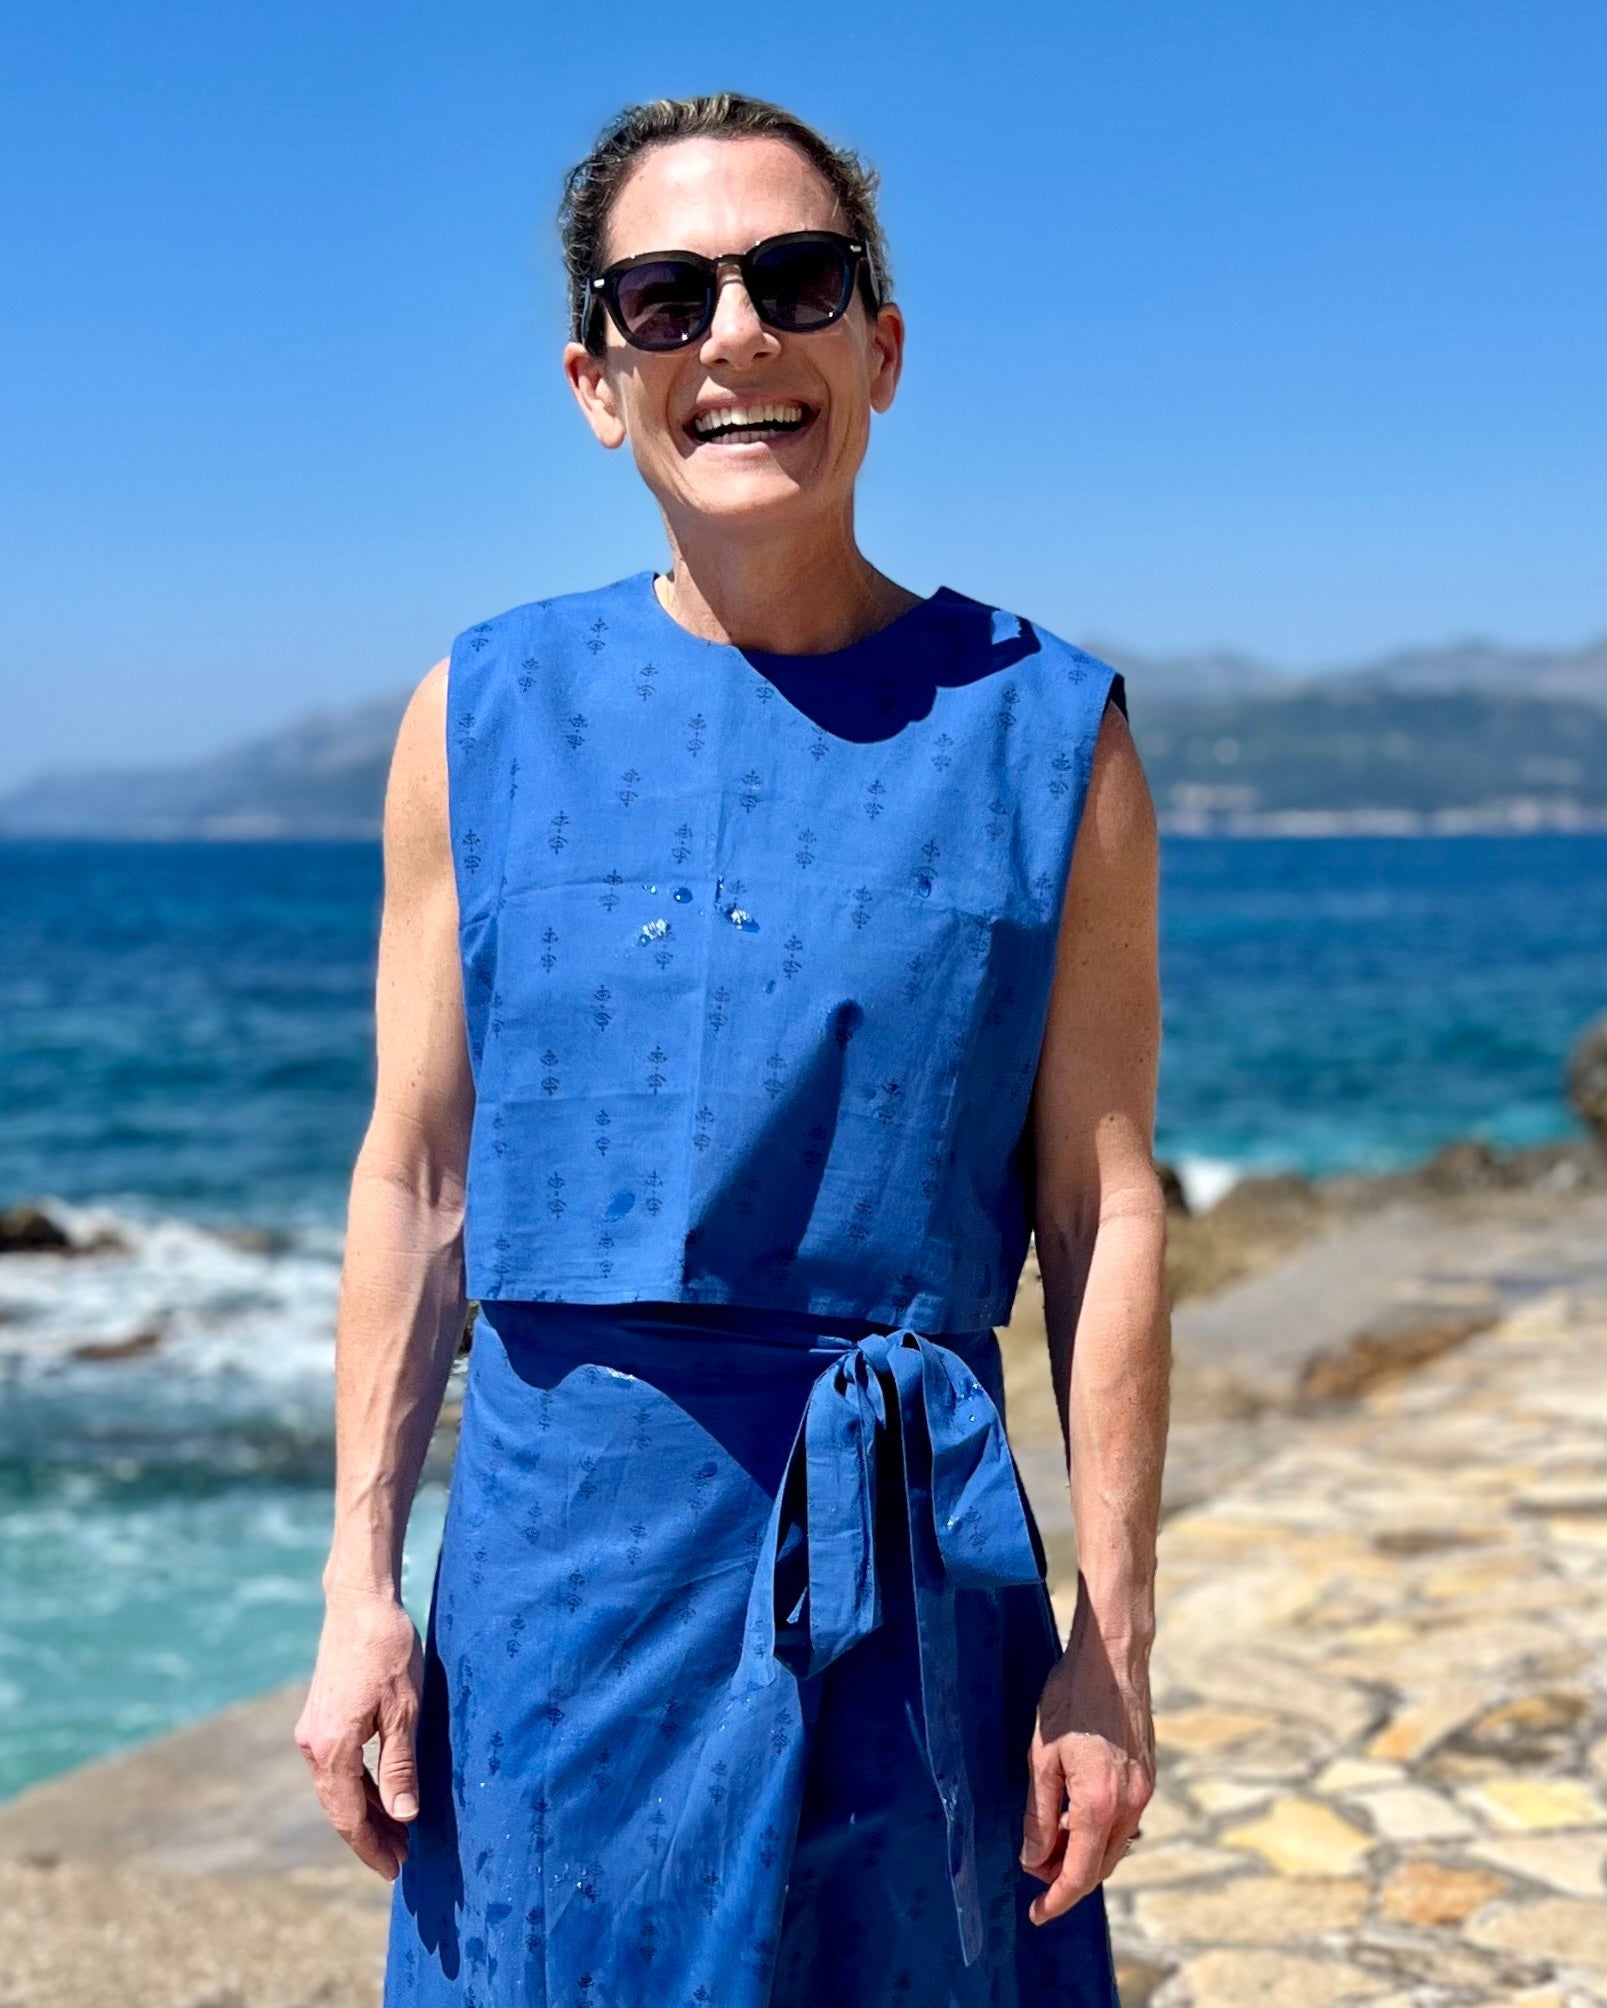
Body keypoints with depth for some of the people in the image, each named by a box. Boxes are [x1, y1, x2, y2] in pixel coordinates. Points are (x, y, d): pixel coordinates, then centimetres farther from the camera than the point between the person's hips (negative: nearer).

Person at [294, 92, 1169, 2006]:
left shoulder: (1045, 731, -1)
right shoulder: (483, 717, 3)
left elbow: (1104, 1218, -1)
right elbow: (415, 1179, 5)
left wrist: (1115, 1648, -2)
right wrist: (359, 1579, 3)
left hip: (914, 1553, -1)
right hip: (559, 1527, 1)